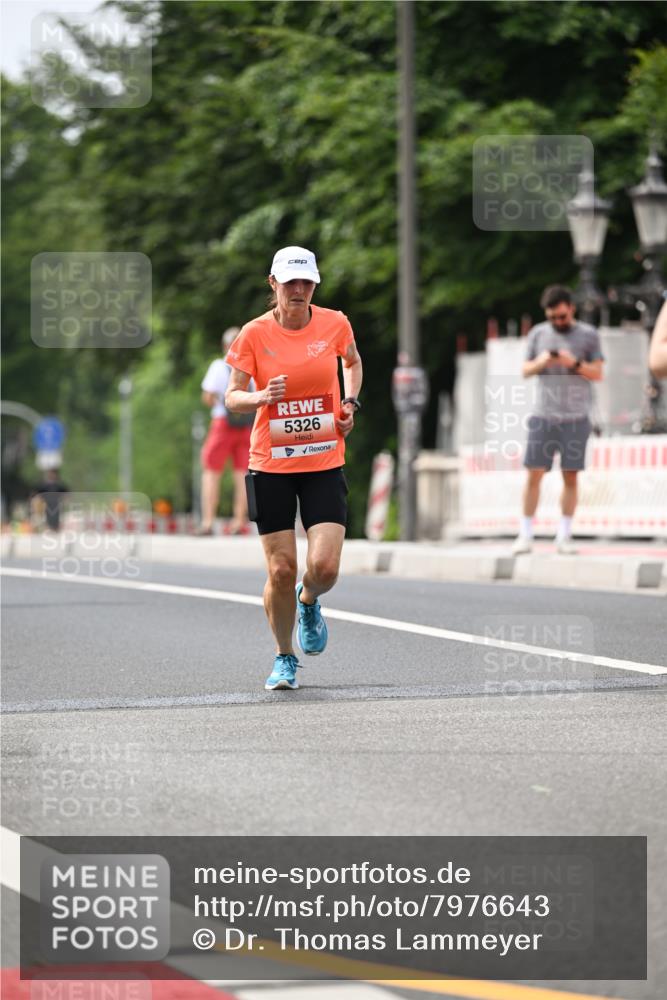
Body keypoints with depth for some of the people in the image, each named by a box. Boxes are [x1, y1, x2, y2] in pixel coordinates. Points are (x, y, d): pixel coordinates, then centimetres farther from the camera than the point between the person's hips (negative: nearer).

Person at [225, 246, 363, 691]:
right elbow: (232, 397, -2)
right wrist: (261, 397, -23)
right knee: (281, 570, -3)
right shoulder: (255, 334, -6)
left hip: (325, 464, 1)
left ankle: (309, 602, 26)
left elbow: (352, 361, 21)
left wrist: (350, 403, 5)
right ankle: (285, 658, 20)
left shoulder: (335, 324, -1)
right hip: (271, 466, -1)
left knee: (325, 567, -12)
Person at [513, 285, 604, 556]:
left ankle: (564, 536, 6)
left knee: (570, 476, -1)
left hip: (576, 417, -1)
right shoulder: (538, 334, 9)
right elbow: (525, 371, 13)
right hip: (543, 415, 1)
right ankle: (525, 535, 1)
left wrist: (575, 364, -15)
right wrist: (540, 362, -8)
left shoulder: (588, 335, 5)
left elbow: (598, 373, 2)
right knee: (534, 474, -4)